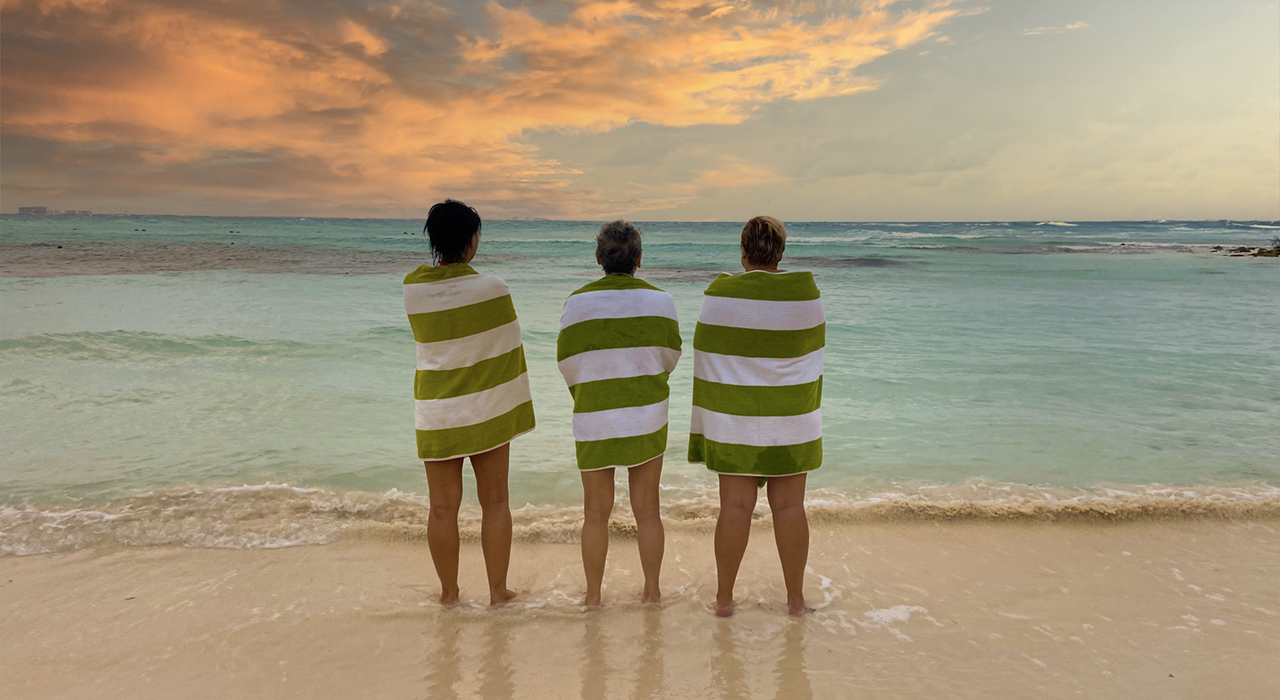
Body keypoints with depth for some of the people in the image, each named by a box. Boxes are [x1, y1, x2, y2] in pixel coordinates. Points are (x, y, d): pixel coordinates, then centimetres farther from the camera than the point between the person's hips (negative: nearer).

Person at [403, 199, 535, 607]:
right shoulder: (492, 289, -13)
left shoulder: (413, 287, -5)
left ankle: (448, 592, 25)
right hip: (488, 410, -2)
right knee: (494, 501, 11)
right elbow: (509, 352, -6)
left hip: (437, 413, 2)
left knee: (443, 506, 11)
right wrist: (516, 409, 5)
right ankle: (498, 591, 20)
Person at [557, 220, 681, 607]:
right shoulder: (660, 300, -5)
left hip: (595, 420, -1)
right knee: (647, 509, 13)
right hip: (648, 416, 1)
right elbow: (669, 357, 5)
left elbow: (569, 364, -3)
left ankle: (593, 594, 23)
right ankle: (652, 591, 24)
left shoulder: (578, 301, -9)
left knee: (596, 512, 12)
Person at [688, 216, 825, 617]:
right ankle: (795, 598, 19)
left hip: (736, 417, -1)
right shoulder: (806, 293, -5)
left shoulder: (721, 295, -9)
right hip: (790, 417, 1)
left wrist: (709, 424, 2)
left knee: (735, 505, 5)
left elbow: (709, 360, -5)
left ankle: (724, 597, 15)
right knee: (789, 506, 8)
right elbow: (809, 353, 5)